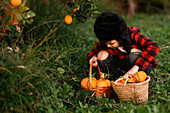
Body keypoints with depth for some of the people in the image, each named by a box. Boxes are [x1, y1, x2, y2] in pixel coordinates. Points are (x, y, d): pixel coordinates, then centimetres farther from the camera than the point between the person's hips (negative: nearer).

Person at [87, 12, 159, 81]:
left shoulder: (133, 36, -26)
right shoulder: (104, 43, -13)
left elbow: (154, 47, -40)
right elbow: (93, 52, 4)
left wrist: (136, 66, -48)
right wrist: (93, 57, -23)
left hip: (142, 67, -3)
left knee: (133, 52, -35)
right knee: (102, 55, -18)